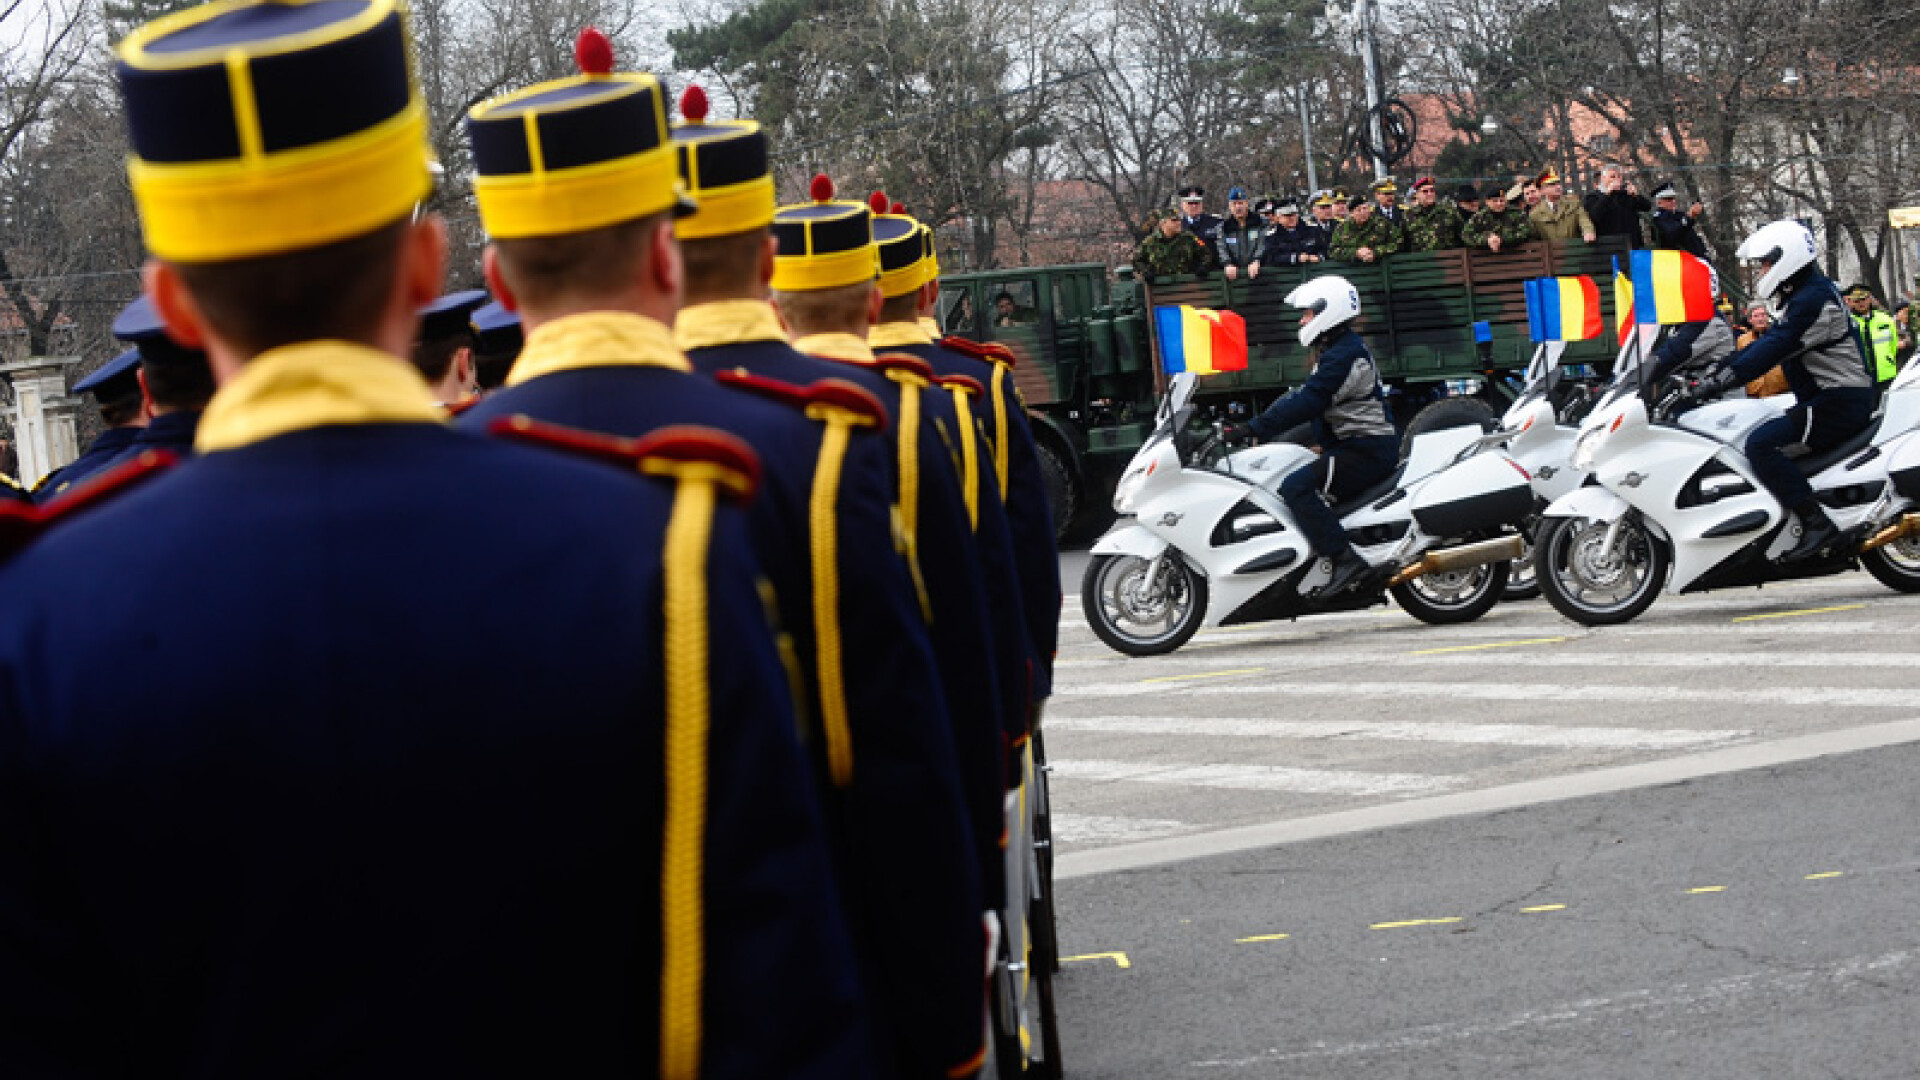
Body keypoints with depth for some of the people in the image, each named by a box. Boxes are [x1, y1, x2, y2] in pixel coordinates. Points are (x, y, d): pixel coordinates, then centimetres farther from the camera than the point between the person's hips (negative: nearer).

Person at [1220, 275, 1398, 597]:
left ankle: (1345, 559, -32)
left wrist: (1252, 429, -25)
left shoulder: (1345, 354, -16)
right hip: (1353, 447, 12)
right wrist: (1254, 428, 18)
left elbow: (1307, 402, -25)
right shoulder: (1343, 349, 19)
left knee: (1297, 487, -26)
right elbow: (1306, 398, 23)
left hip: (1367, 452, -12)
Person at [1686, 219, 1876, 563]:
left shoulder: (1814, 299, -16)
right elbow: (1768, 342, 21)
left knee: (1761, 444, -25)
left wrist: (1719, 381, -27)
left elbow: (1773, 349, -25)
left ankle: (1816, 523, -29)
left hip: (1840, 402, -11)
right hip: (1830, 400, 11)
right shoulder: (1807, 295, 19)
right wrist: (1715, 373, 15)